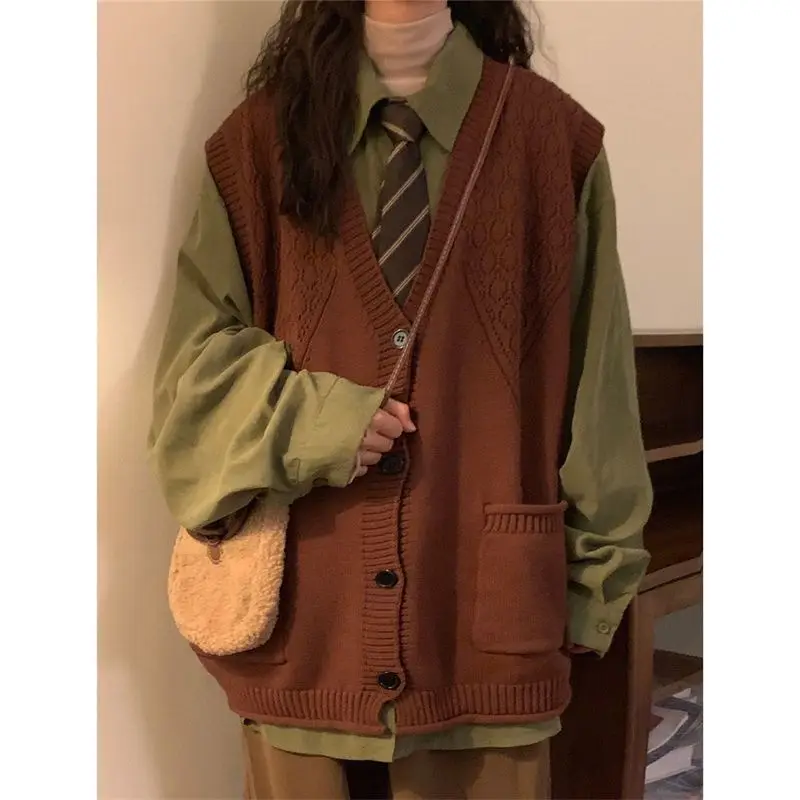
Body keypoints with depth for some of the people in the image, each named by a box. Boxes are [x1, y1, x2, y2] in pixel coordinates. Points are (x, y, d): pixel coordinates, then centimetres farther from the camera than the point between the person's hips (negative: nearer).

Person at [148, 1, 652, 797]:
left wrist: (595, 578, 5)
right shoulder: (261, 137, 2)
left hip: (488, 613, 0)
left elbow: (595, 385, 2)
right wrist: (304, 420, -13)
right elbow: (199, 354, 5)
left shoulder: (553, 139, -2)